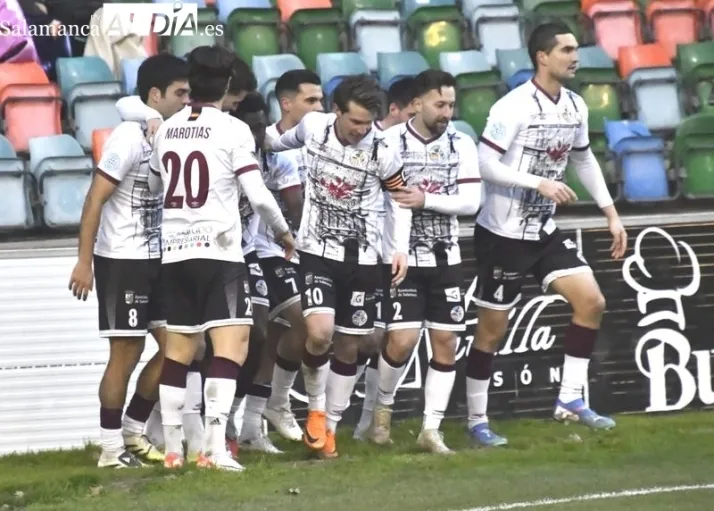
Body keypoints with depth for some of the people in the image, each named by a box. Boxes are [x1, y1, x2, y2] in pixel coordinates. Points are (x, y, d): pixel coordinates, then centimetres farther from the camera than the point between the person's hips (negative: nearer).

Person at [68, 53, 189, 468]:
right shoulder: (129, 138, -16)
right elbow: (94, 201, -16)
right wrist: (84, 263, -18)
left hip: (155, 259, 8)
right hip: (122, 260, -8)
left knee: (174, 345, 6)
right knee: (127, 351, -4)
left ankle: (132, 432, 19)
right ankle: (111, 448, 6)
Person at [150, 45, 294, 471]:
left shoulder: (167, 130, 10)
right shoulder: (233, 130, -7)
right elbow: (258, 196, -10)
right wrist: (284, 232, 6)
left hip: (175, 249, 6)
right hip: (219, 249, -6)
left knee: (179, 349, 11)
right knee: (232, 344, -9)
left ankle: (173, 449, 14)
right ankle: (216, 447, -21)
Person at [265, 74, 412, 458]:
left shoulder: (383, 152, -11)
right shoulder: (312, 126, -8)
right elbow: (283, 140, 18)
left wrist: (401, 248, -4)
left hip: (361, 257, 1)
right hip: (317, 250, -1)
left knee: (349, 346, 7)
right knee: (320, 333, -21)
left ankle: (330, 426, 23)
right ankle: (315, 409, 4)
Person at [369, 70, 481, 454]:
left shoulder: (461, 145, 2)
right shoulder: (389, 142, -8)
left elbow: (471, 201, -5)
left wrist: (426, 200, -19)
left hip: (445, 259, 4)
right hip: (402, 259, -4)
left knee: (446, 341, 0)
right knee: (402, 340, -11)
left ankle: (431, 429, 8)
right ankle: (383, 407, 16)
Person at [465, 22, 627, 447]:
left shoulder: (576, 107, 4)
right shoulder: (514, 107, -19)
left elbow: (585, 159, 18)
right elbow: (485, 164, -22)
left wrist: (611, 214, 16)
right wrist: (540, 183, -27)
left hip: (545, 232, 7)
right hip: (503, 233, -7)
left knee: (592, 301, -5)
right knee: (493, 329, 2)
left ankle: (571, 400, 3)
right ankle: (477, 422, 14)